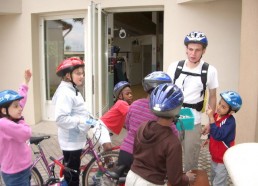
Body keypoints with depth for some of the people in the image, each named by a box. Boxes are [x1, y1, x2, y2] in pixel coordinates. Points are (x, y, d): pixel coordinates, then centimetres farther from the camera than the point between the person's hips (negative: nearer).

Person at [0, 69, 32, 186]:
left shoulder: (13, 119, 2)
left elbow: (21, 98, 15)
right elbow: (26, 133, -32)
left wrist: (26, 82, 23)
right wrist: (22, 121, -14)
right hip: (15, 175, -9)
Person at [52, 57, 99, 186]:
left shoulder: (73, 90, 12)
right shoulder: (65, 92, -21)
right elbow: (60, 118, -30)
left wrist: (90, 120, 4)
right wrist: (82, 121, -28)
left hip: (75, 139, 10)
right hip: (71, 141, -10)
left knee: (74, 172, 22)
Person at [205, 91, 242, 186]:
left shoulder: (230, 121, -28)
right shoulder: (216, 115, -6)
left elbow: (218, 135, -41)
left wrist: (211, 117, -39)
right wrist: (209, 137, 5)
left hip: (224, 158, -8)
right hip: (215, 156, 8)